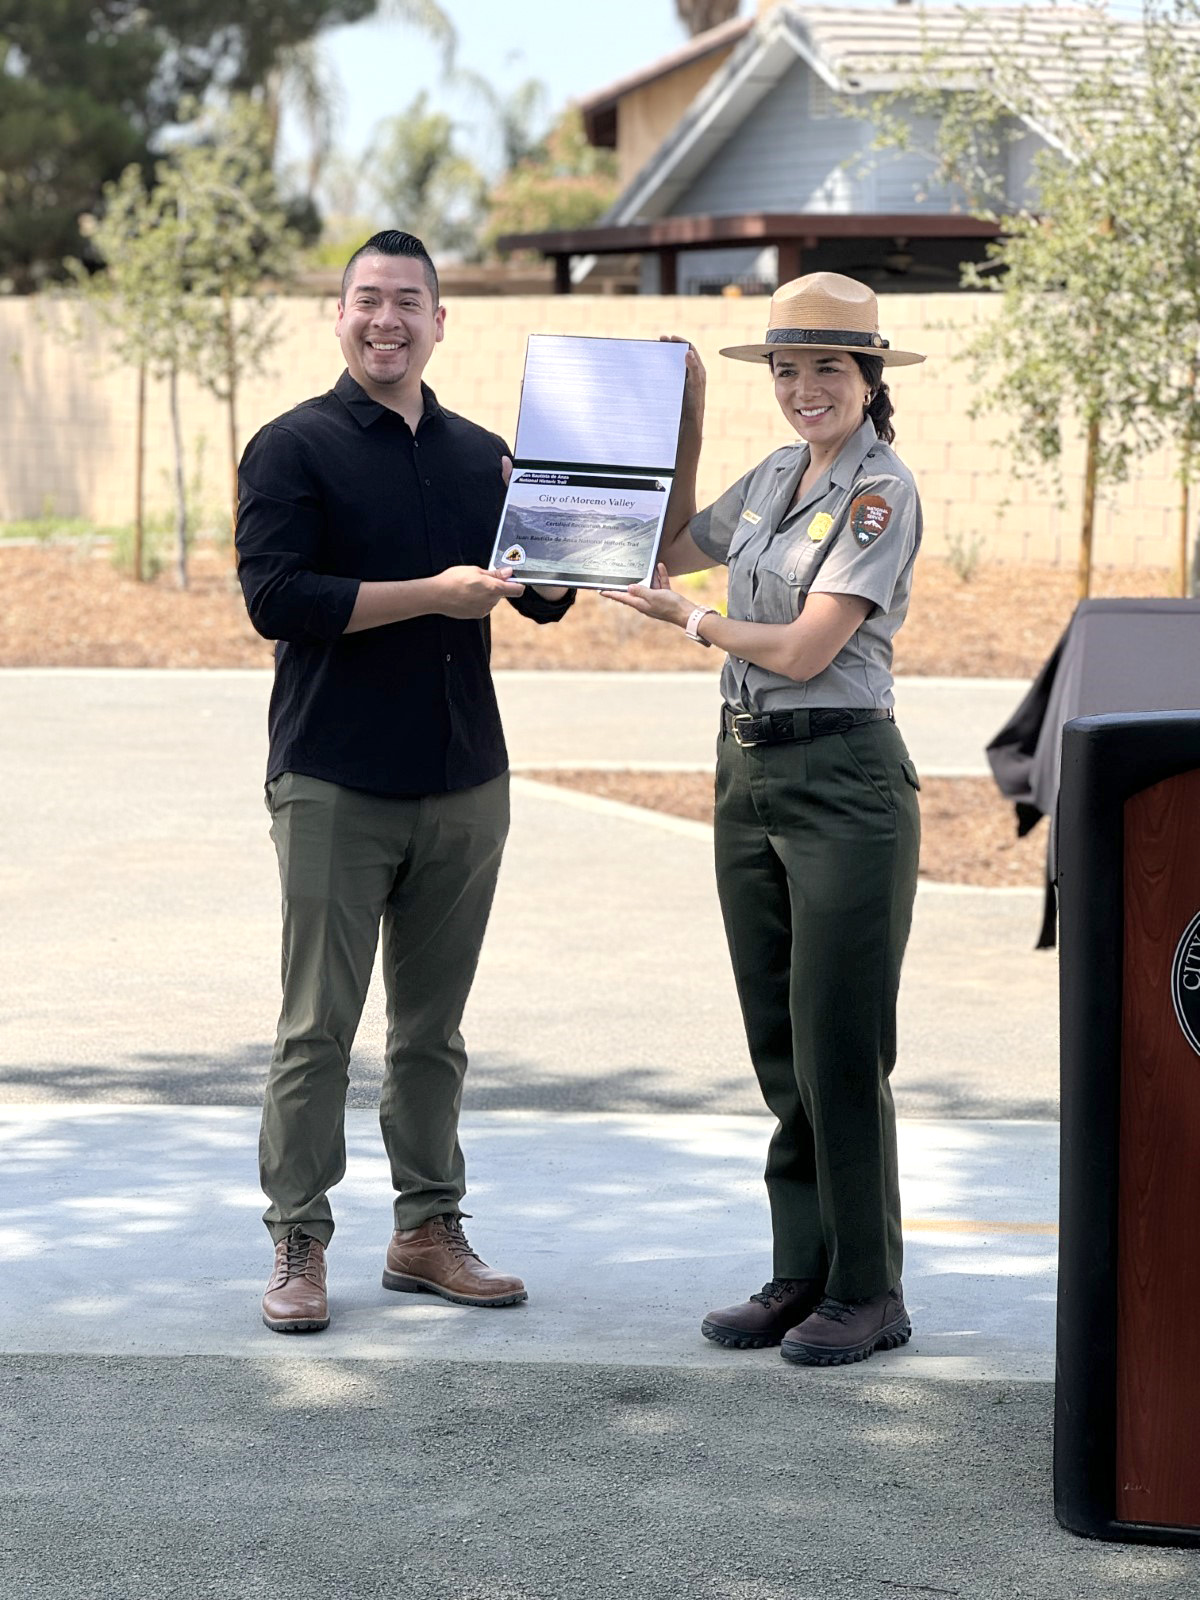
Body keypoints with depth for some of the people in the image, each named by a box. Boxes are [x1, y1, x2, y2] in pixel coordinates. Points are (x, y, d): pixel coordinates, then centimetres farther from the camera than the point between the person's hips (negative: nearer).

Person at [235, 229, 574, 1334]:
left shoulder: (482, 456, 13)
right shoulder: (294, 449, -2)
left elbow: (546, 599, 12)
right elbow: (275, 595, -14)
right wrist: (434, 594, -19)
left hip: (464, 780, 5)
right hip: (335, 783, -5)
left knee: (433, 1026, 11)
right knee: (319, 1024, -3)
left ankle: (429, 1231, 19)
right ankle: (298, 1245, 3)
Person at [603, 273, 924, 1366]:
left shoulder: (881, 490, -11)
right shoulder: (778, 477, 13)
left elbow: (806, 649, -15)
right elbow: (675, 547, 27)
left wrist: (694, 623, -2)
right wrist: (686, 427, 16)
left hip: (843, 782, -8)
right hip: (749, 775, 8)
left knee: (839, 1048, -4)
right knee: (778, 1047, 11)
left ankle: (868, 1294, 5)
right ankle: (803, 1276, 19)